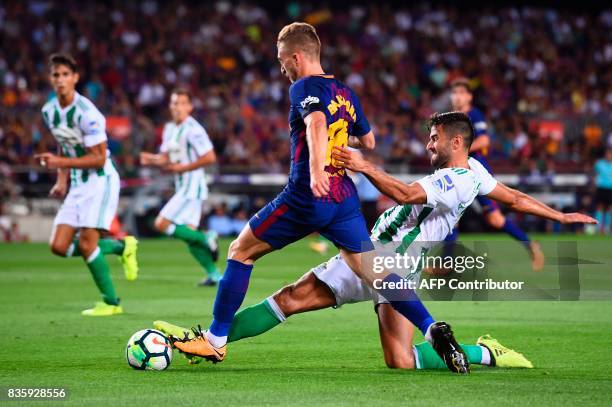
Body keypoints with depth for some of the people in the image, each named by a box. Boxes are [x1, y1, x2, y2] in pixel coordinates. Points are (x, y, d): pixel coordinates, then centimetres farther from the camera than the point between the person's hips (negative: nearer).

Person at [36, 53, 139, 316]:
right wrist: (62, 181, 10)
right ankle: (121, 246, 19)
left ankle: (111, 302, 0)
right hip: (77, 185, 8)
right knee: (59, 246, -1)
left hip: (100, 180, -8)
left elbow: (98, 158, -20)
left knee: (86, 243, -16)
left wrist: (60, 163, -26)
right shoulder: (49, 111, 4)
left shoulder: (86, 113, -20)